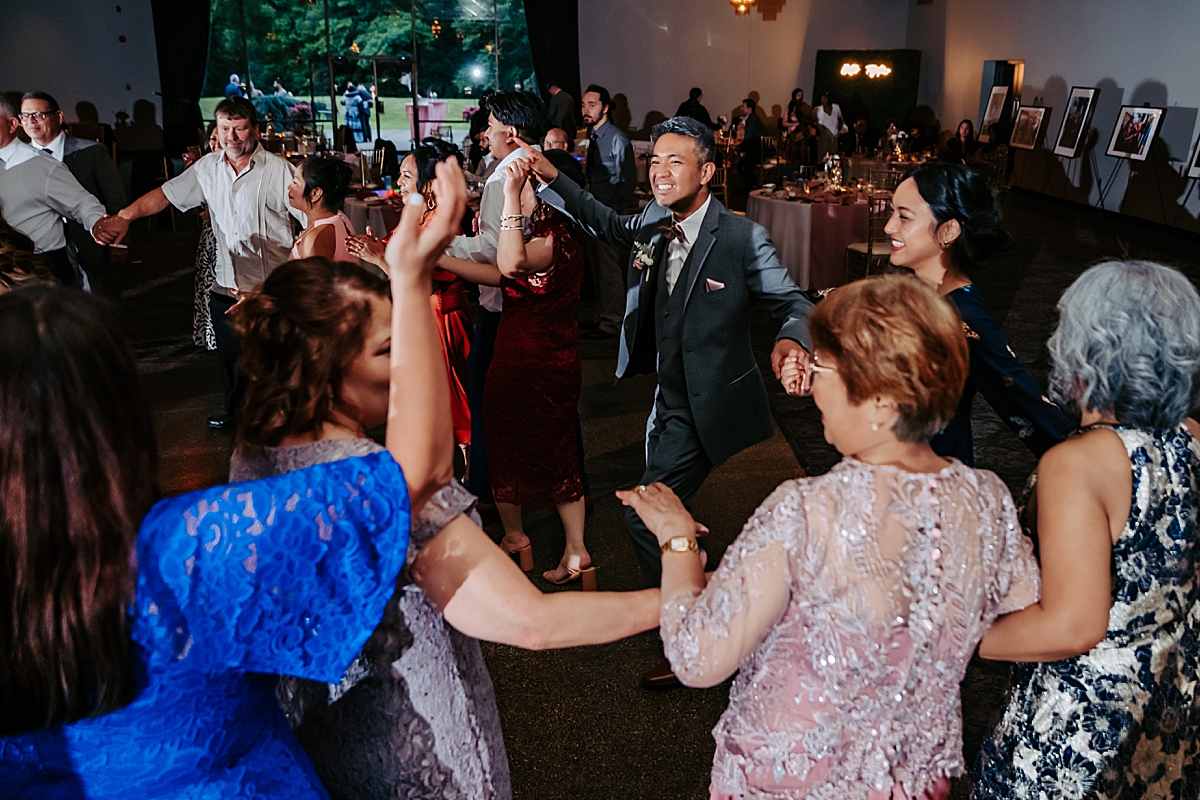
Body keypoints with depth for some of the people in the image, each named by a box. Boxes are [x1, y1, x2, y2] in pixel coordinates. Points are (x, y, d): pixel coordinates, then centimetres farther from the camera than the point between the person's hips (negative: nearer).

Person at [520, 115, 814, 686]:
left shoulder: (742, 238, -18)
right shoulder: (655, 224, 1)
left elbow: (793, 302, -16)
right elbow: (610, 224, 20)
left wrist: (792, 339, -39)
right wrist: (555, 179, 11)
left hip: (705, 403, -8)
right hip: (670, 394, 8)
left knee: (645, 515, -10)